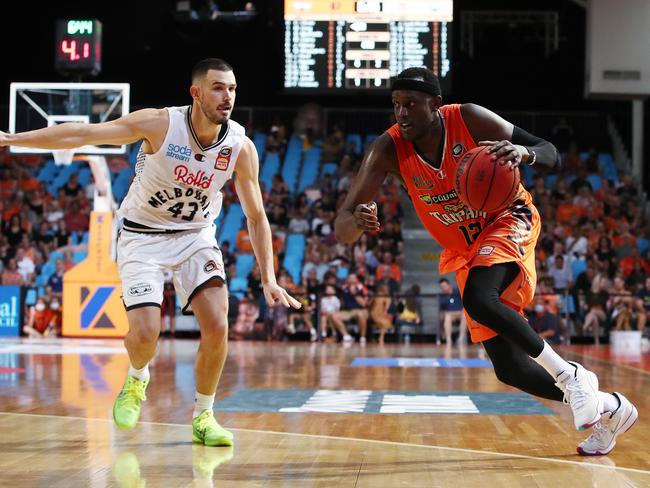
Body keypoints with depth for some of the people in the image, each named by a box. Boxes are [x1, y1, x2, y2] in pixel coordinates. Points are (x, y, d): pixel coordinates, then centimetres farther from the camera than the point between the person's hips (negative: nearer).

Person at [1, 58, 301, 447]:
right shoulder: (160, 124, -22)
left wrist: (269, 279, -8)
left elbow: (256, 216, -3)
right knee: (145, 333, -16)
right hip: (143, 236, -2)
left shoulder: (241, 146, -14)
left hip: (196, 236, 2)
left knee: (217, 328, -14)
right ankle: (137, 380, 20)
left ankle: (204, 418, 7)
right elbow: (83, 134, -22)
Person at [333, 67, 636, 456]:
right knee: (509, 368, 0)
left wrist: (523, 153, -38)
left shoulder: (469, 119, -20)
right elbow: (342, 228, -20)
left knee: (479, 300, -36)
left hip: (508, 221, -4)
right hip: (465, 251, 4)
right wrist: (357, 222, -45)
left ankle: (569, 375, -18)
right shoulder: (389, 150, -16)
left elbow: (551, 154, -14)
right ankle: (606, 409, 21)